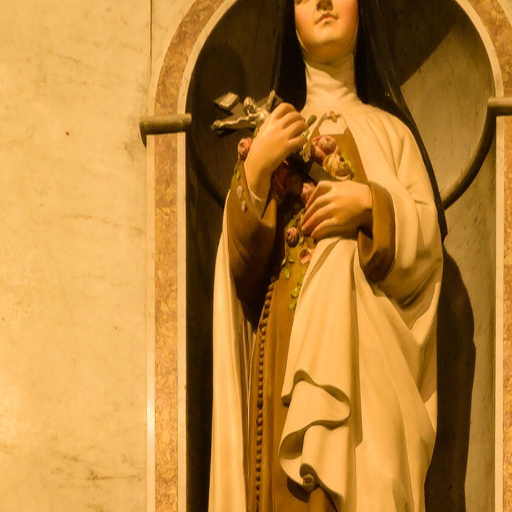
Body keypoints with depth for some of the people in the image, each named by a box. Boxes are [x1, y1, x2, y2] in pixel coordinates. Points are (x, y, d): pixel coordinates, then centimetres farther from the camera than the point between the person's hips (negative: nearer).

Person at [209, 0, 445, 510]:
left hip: (366, 346, -1)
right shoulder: (272, 133, 17)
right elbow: (243, 260, 6)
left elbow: (428, 242, 4)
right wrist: (255, 170, -7)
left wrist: (371, 204, -12)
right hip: (286, 347, 1)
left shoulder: (389, 130, 15)